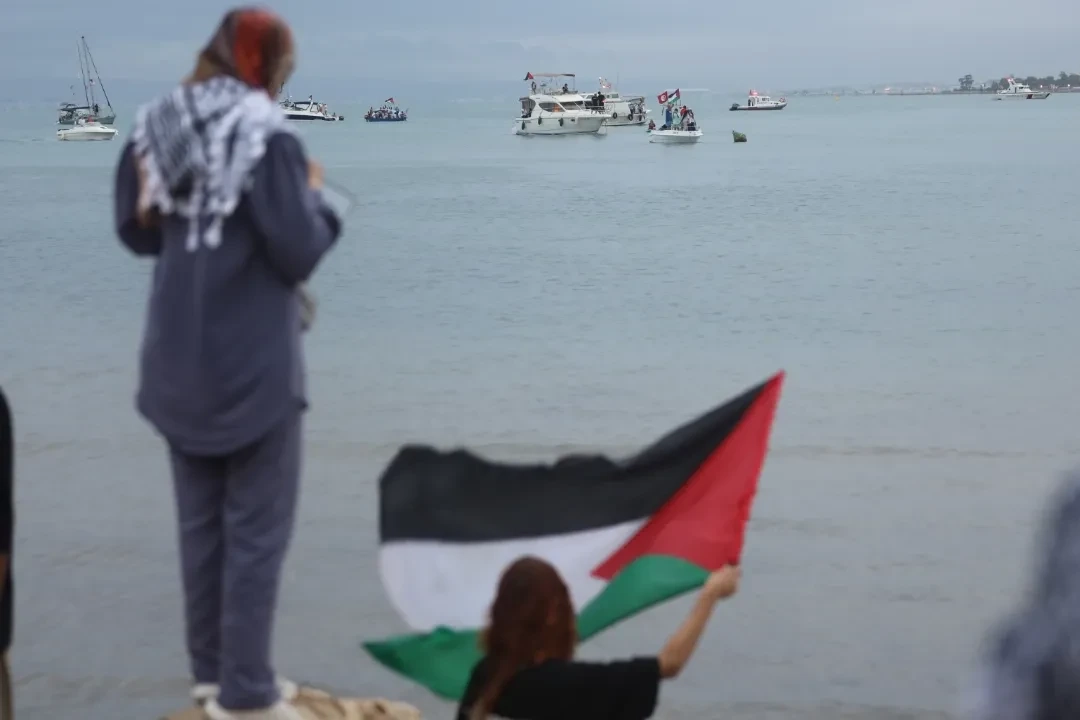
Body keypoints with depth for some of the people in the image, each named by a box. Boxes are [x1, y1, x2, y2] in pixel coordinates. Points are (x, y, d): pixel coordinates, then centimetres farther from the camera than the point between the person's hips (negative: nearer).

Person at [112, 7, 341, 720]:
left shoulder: (156, 128, 5)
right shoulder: (266, 135, -16)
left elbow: (136, 232, 13)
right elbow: (298, 252, -17)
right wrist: (315, 197, -2)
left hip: (179, 360, 7)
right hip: (253, 361, -7)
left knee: (201, 521, 16)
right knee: (256, 527, 1)